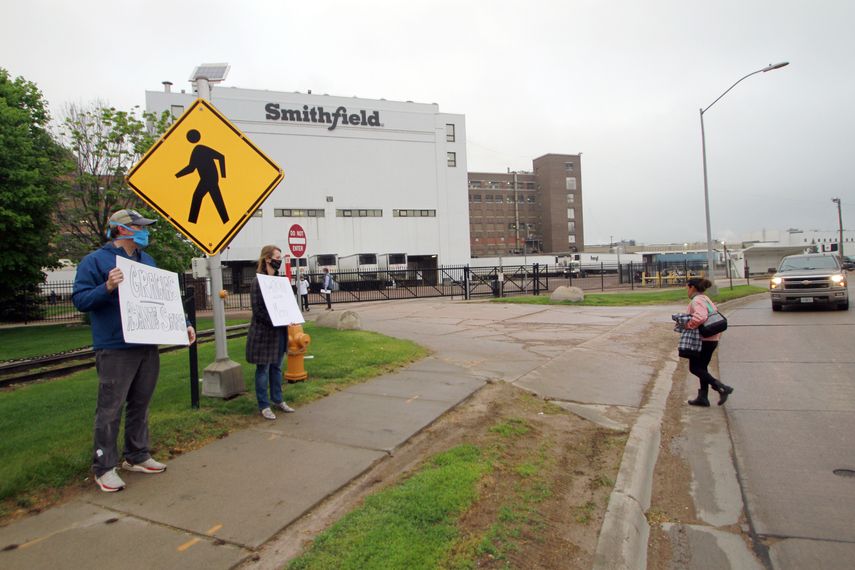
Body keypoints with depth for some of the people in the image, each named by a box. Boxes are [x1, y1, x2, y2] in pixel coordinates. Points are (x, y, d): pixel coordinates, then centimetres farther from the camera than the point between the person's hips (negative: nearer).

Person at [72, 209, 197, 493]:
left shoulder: (147, 261, 15)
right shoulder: (96, 261, -4)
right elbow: (80, 299, -9)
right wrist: (107, 288, -27)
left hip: (148, 347, 7)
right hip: (115, 349, -6)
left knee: (140, 405, 15)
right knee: (110, 409, 0)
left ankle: (137, 456, 28)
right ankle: (104, 467, 12)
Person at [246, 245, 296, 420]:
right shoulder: (258, 281, -11)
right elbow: (257, 309, -15)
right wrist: (274, 321, -22)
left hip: (279, 330, 7)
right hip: (264, 331, -7)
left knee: (277, 366, 15)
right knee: (263, 368, 4)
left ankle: (277, 400, 27)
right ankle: (264, 406, 13)